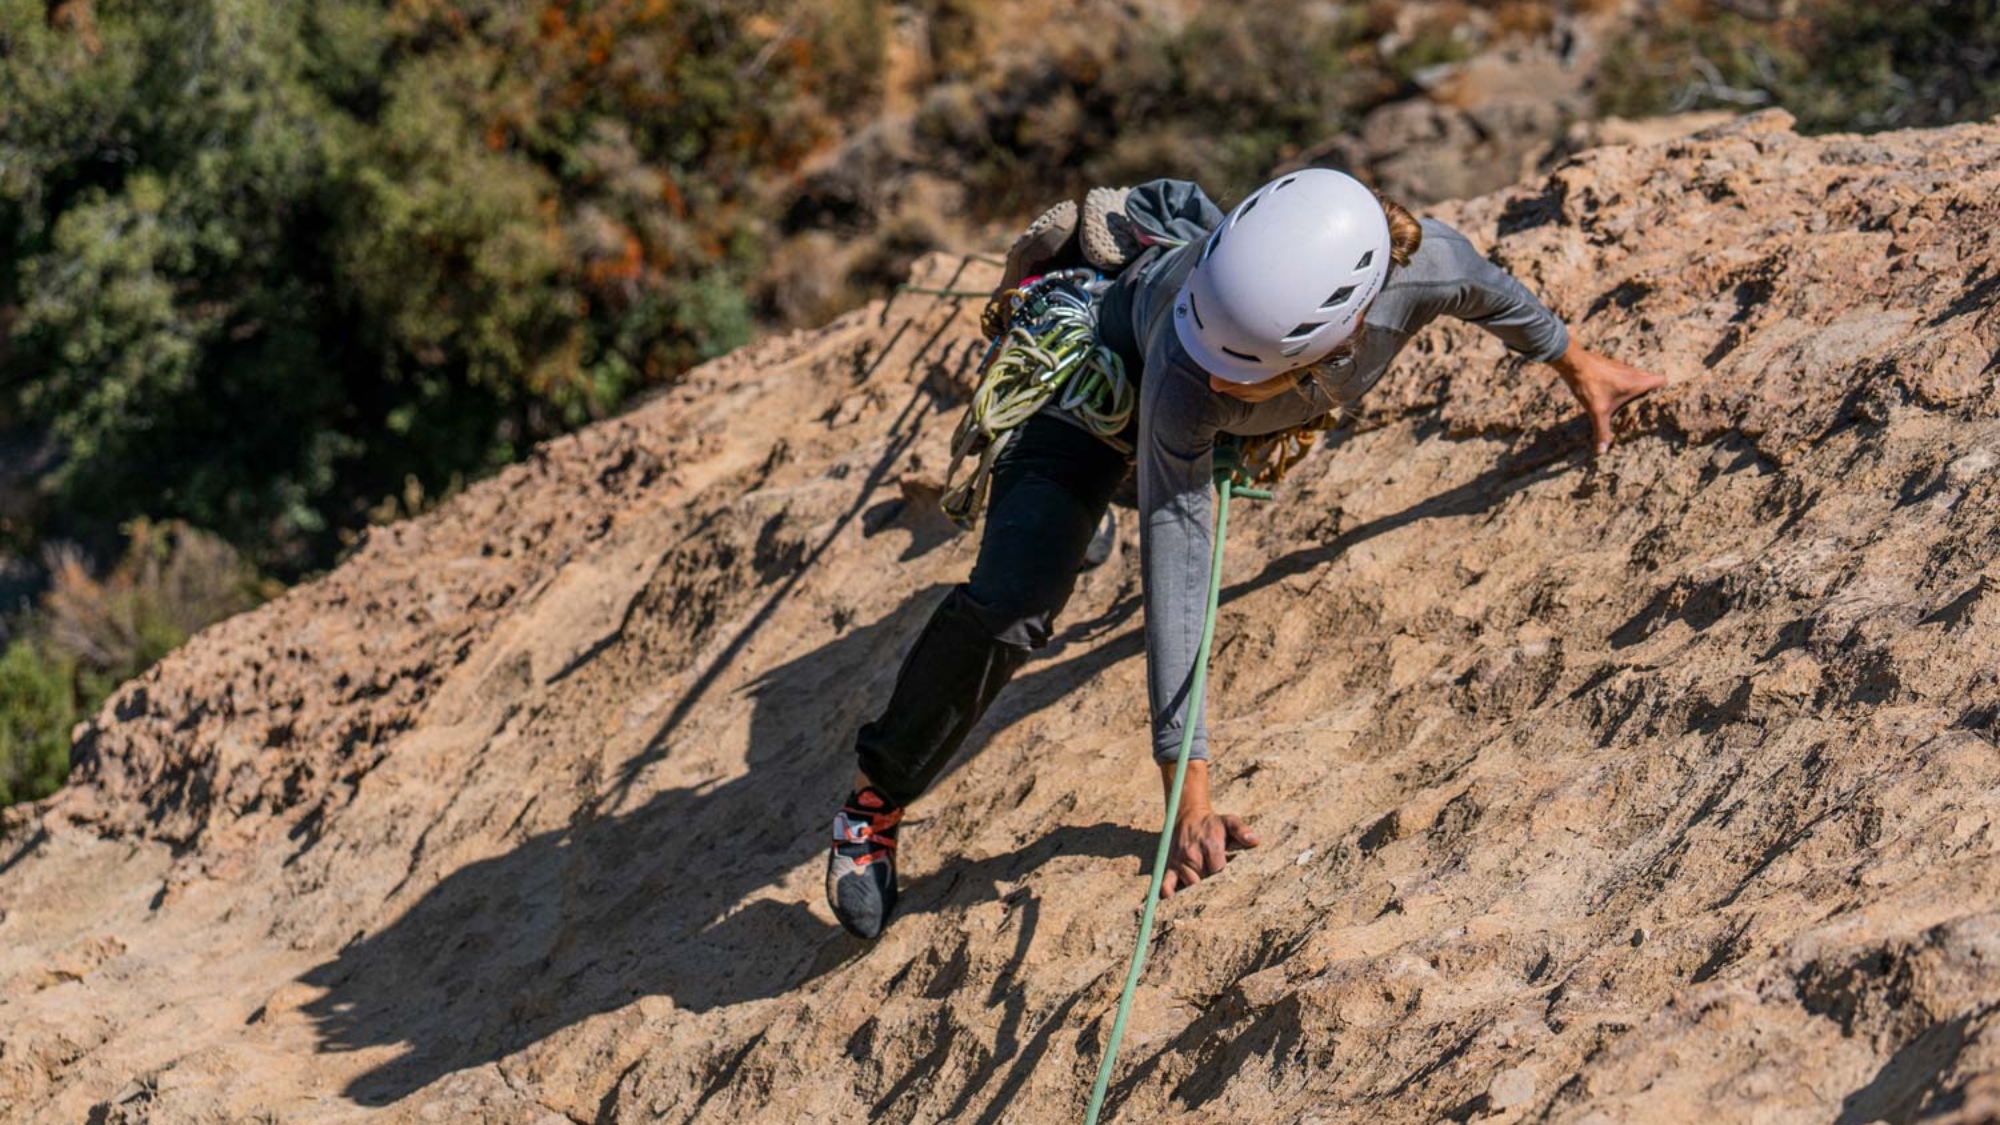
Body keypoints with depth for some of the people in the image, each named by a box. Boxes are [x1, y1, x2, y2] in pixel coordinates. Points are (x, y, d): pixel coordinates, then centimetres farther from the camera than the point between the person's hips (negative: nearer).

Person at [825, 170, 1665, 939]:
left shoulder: (1422, 266, -42)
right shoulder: (1188, 378, -49)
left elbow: (1491, 294, -17)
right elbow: (1174, 571, -45)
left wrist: (1575, 364, 5)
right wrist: (1188, 793, -48)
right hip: (1110, 361, -4)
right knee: (1008, 608, -23)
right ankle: (880, 796, 1)